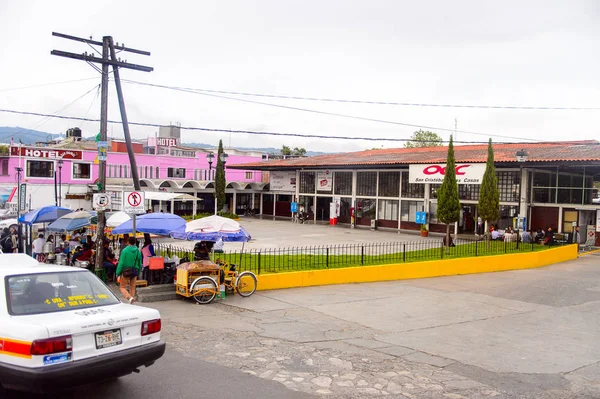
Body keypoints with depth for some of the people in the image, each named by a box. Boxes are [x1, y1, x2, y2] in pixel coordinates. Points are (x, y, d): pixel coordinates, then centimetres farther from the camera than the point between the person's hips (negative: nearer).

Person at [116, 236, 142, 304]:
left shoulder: (125, 250, -11)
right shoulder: (138, 251, 3)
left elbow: (121, 263, -13)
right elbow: (140, 263, 9)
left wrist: (118, 273, -8)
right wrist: (138, 273, 19)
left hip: (126, 271, -4)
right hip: (135, 271, 4)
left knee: (122, 287, 6)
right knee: (132, 287, 12)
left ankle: (129, 297, -19)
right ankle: (131, 303, 12)